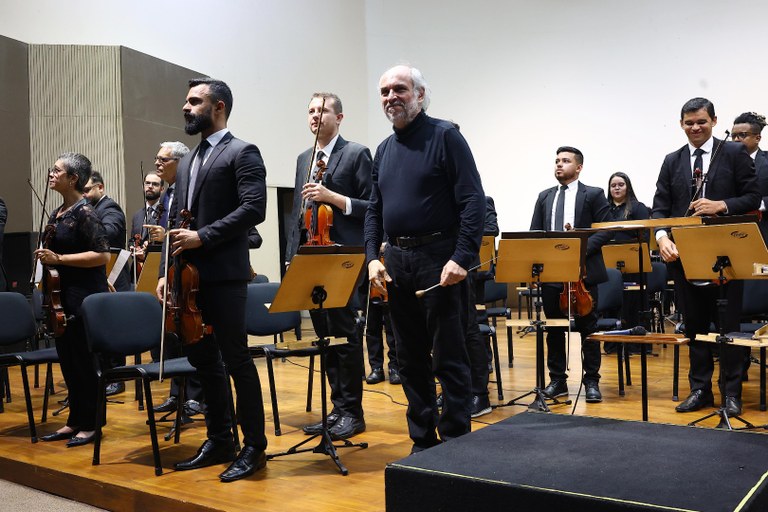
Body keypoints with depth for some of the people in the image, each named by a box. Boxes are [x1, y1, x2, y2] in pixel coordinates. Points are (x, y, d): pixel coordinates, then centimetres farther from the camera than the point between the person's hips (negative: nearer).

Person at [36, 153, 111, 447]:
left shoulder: (84, 212, -13)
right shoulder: (58, 213, 12)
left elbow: (102, 255, -20)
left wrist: (59, 259, -20)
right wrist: (47, 259, 5)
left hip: (85, 295, -8)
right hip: (63, 294, 8)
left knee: (84, 360, 0)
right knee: (67, 359, 12)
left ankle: (90, 424, 12)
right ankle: (75, 420, 23)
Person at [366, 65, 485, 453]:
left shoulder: (445, 136, -5)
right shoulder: (384, 149, 15)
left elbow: (473, 201, -12)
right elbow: (374, 210, 18)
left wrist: (462, 257, -19)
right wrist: (372, 256, 4)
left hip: (440, 260, -7)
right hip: (396, 263, 7)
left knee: (449, 358, -1)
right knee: (411, 358, 12)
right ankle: (423, 441, 24)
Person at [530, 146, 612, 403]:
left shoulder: (594, 194, 5)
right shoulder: (545, 197, 16)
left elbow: (605, 230, -3)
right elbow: (534, 233, 13)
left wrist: (582, 248, -17)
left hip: (583, 271, -4)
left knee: (587, 327, 3)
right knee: (554, 328, 9)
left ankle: (591, 381, 14)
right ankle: (557, 380, 19)